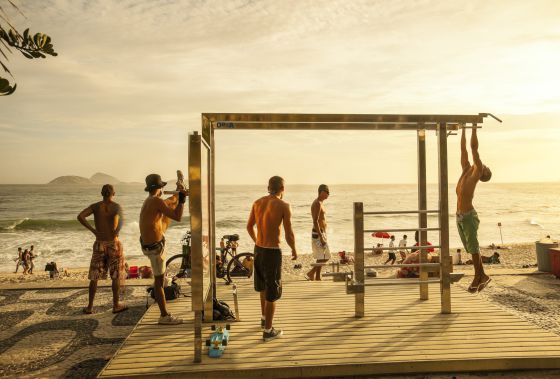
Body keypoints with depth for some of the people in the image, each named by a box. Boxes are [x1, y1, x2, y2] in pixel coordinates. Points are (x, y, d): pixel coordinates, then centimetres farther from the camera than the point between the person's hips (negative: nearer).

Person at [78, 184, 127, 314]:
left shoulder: (95, 206, 0)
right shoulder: (117, 207, -8)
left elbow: (80, 216, -15)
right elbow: (115, 225, -24)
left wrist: (93, 230, -9)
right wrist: (115, 234, -4)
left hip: (99, 244, 3)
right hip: (113, 244, -2)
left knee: (94, 276, 12)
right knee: (116, 275, 10)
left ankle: (90, 307, 15)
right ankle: (116, 305, 17)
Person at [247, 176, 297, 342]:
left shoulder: (257, 202, 4)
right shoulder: (284, 206, -13)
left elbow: (249, 226, 13)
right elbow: (289, 233, -13)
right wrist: (294, 250, 4)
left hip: (258, 249, 6)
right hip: (273, 251, -6)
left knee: (263, 285, 26)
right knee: (272, 292, 5)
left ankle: (264, 318, 44)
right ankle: (268, 331, 12)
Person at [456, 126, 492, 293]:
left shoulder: (477, 172, -3)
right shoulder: (466, 170, 13)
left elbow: (474, 148, -7)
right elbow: (463, 149, 17)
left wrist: (474, 129, -3)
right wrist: (463, 130, 19)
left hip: (469, 216, -7)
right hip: (459, 216, 7)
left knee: (473, 247, 2)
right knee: (471, 248, 13)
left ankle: (478, 277, 14)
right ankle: (482, 276, 23)